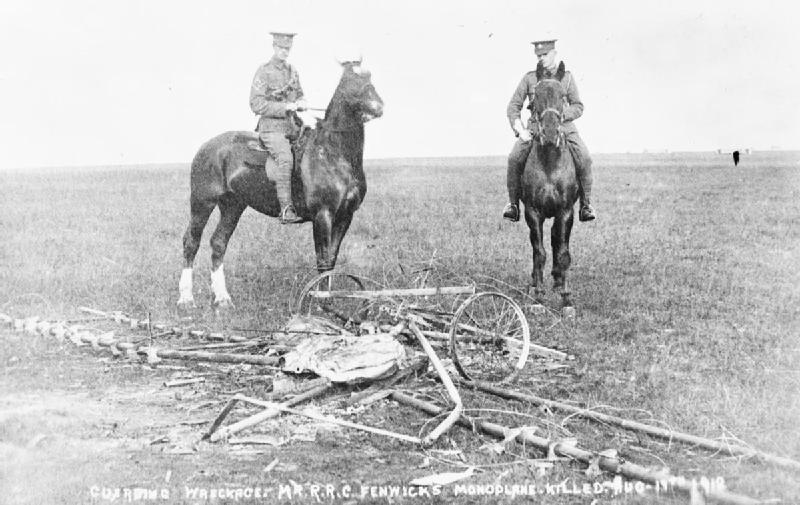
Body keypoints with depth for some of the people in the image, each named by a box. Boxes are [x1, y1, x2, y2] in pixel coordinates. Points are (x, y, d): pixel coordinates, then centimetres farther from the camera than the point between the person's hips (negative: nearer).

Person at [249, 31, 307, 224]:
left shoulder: (292, 71, 16)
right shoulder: (264, 72, -5)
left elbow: (300, 97, 27)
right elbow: (256, 104, -11)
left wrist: (300, 103, 2)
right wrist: (285, 107, -18)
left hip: (290, 126, 8)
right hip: (271, 127, -8)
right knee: (285, 158, -30)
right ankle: (286, 210, -34)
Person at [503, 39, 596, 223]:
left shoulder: (566, 77, 6)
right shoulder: (529, 78, 5)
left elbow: (578, 107, 6)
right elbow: (513, 107, 4)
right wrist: (520, 130, -11)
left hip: (563, 126, 0)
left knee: (584, 159, -23)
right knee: (514, 158, -25)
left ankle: (586, 204, -7)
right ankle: (512, 203, -8)